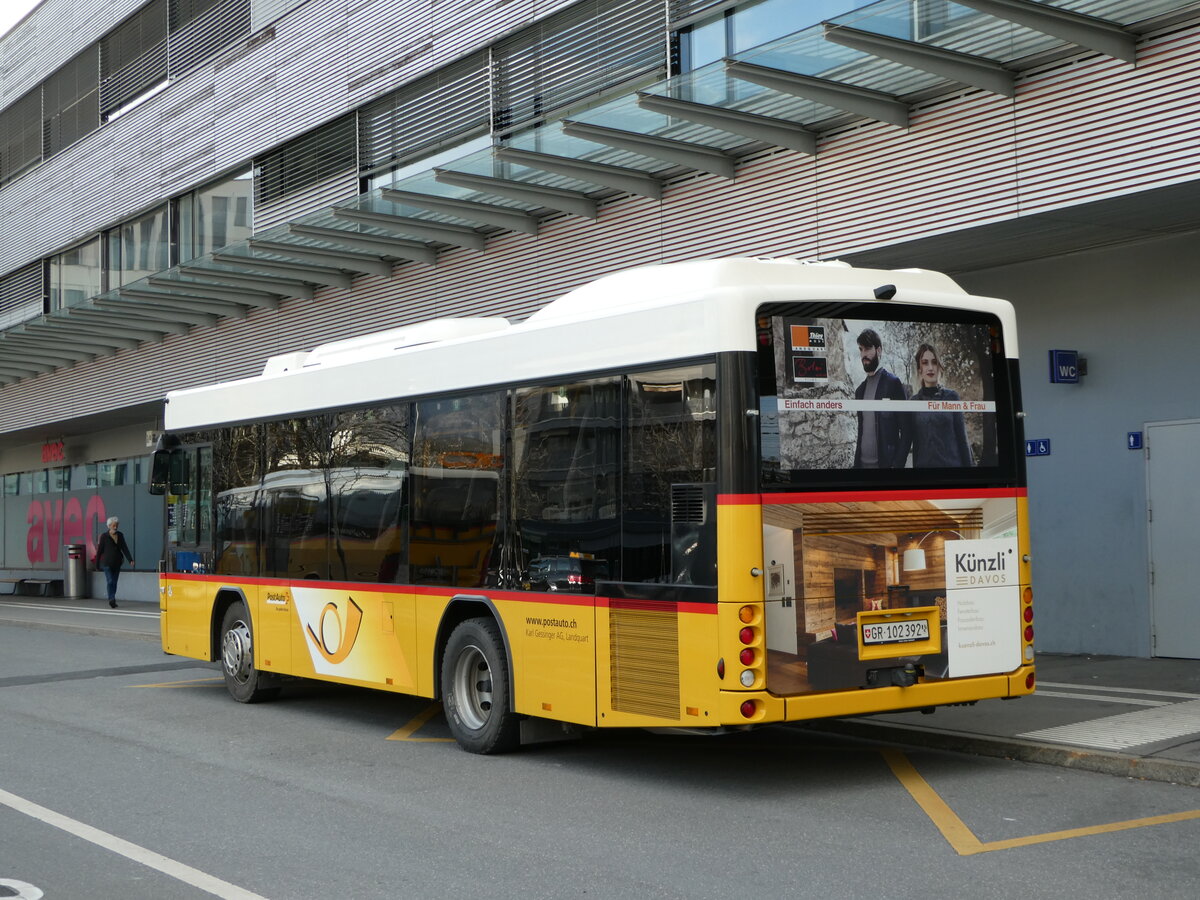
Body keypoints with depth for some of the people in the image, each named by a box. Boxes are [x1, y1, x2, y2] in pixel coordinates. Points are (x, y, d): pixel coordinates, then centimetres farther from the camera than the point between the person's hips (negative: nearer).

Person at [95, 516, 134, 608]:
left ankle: (112, 600, 15)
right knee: (110, 581, -14)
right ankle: (112, 599, -19)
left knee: (114, 582, 8)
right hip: (107, 563, -4)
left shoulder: (120, 535, 7)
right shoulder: (104, 536, -4)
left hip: (117, 563, 4)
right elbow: (99, 550, -1)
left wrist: (130, 559, -6)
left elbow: (124, 548, 5)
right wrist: (97, 564, 1)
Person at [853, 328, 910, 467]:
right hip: (862, 463, 5)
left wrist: (897, 464, -15)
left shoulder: (893, 383, -3)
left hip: (885, 462, -5)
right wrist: (856, 462, 10)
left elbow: (905, 430, -7)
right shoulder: (860, 390, 15)